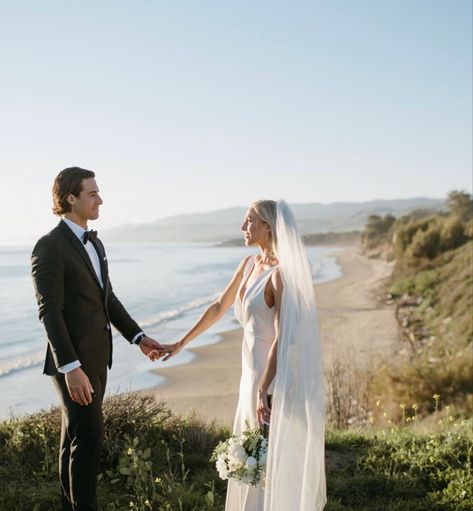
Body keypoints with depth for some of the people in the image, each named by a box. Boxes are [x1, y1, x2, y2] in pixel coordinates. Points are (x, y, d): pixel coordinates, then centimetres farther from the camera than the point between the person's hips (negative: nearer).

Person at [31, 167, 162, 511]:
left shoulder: (95, 244, 12)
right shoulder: (50, 247, -15)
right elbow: (50, 312, -20)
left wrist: (137, 336, 11)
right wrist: (71, 367, -26)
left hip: (97, 356, 8)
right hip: (73, 361, -8)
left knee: (76, 436, 17)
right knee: (89, 437, -6)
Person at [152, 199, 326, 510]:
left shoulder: (281, 273, -19)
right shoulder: (250, 265, 7)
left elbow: (283, 337, -22)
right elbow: (220, 307, 16)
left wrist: (264, 390, -24)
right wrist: (181, 344, 18)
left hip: (274, 378, -8)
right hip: (253, 371, 9)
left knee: (271, 464, 4)